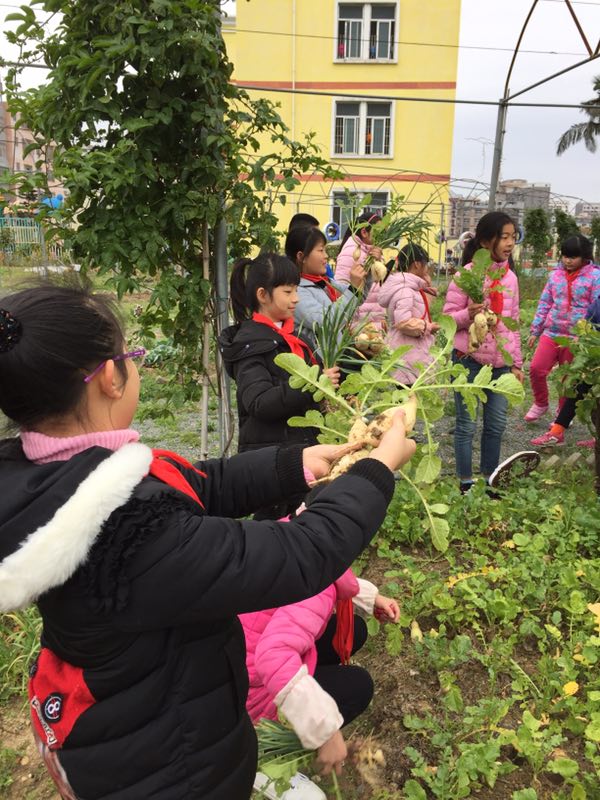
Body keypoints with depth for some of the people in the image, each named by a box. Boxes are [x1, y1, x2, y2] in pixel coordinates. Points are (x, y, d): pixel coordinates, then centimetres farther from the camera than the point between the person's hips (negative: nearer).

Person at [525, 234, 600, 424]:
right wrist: (535, 331, 9)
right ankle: (540, 404, 19)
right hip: (551, 333, 3)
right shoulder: (555, 274, 6)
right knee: (536, 369, -7)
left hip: (576, 337, -3)